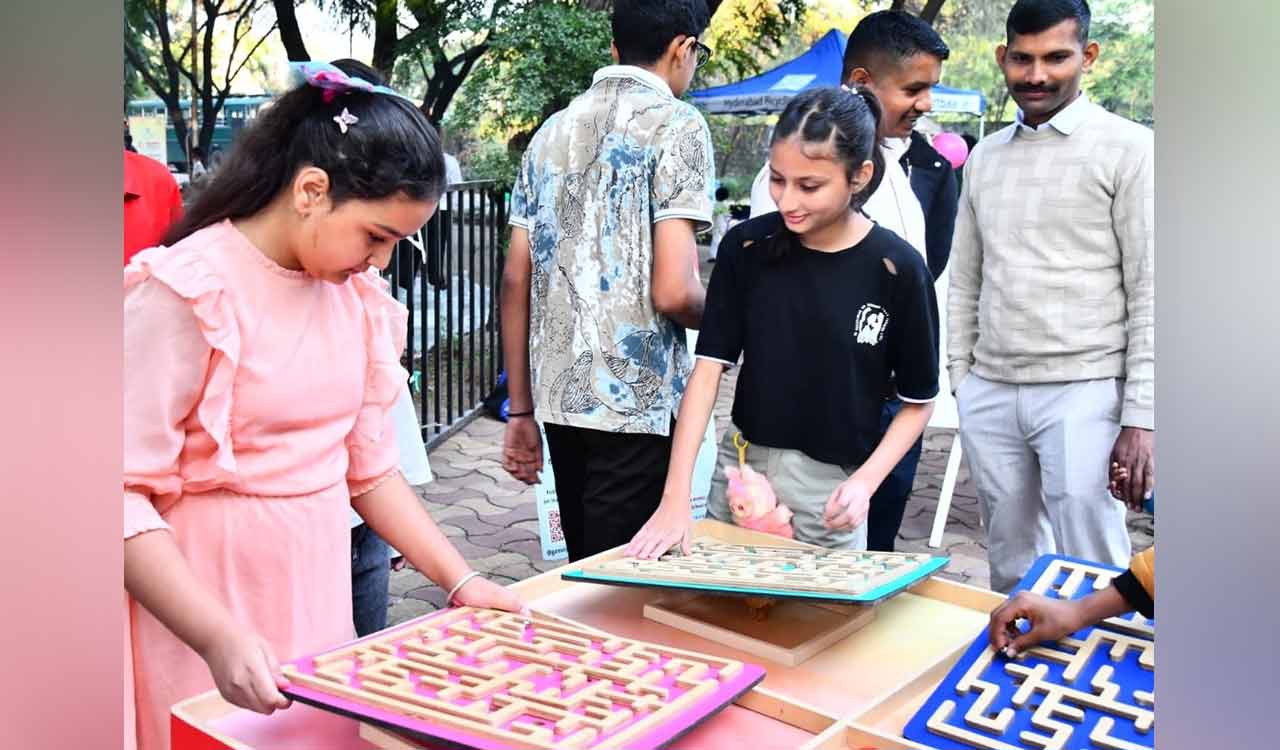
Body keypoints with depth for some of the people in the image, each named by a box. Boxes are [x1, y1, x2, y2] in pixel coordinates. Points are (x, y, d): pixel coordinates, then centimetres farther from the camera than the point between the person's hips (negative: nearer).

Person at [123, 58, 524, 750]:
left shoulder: (358, 297, 5)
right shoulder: (185, 291, -15)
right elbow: (126, 496, -18)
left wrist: (461, 580, 4)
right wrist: (219, 638, -25)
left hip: (320, 595, 6)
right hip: (202, 607, -5)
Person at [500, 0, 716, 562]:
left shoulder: (552, 132, 13)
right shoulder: (677, 125, -6)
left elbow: (515, 282, 10)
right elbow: (672, 291, -16)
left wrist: (521, 410, 15)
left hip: (558, 396, 7)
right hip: (637, 403, -7)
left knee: (581, 577, 20)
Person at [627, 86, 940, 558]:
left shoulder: (896, 268, -10)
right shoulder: (747, 247, -5)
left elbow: (918, 401, -1)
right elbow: (709, 369, -7)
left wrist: (865, 481, -15)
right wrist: (676, 497, -15)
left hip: (830, 488, -2)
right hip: (740, 468, 2)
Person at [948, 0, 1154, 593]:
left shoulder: (1127, 149, -1)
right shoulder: (985, 157, 14)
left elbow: (1150, 293, -6)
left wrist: (1141, 417, -11)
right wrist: (961, 380, 11)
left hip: (1084, 394, -5)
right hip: (989, 395, 5)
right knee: (1011, 569, 13)